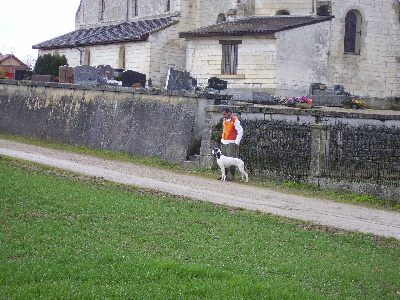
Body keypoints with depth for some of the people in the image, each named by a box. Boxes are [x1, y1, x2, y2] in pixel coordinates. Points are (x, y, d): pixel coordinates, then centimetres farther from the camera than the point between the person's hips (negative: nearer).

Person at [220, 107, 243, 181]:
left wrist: (237, 142, -12)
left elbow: (240, 131, -9)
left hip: (231, 143, -7)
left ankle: (232, 175, -4)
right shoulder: (224, 120, 13)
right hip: (224, 142, 7)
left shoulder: (235, 120, -9)